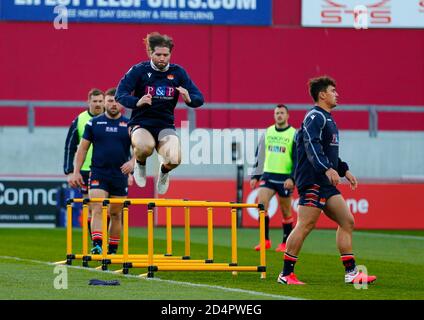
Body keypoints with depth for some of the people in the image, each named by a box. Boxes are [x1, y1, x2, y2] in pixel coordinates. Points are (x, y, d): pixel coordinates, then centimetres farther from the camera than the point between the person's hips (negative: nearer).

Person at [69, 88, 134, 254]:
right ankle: (97, 246, -25)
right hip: (98, 174, -1)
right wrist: (76, 172, 3)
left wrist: (132, 162, -18)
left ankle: (112, 250, 19)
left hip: (120, 176, 1)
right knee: (97, 210, -16)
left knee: (116, 214, 9)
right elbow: (83, 148, 8)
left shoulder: (129, 125, 4)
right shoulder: (94, 123, 4)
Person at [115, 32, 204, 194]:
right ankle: (140, 164, 3)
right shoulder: (139, 70, -4)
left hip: (165, 125, 2)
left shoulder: (178, 72, 4)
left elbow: (199, 99, 4)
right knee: (145, 147, -39)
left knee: (174, 160, -27)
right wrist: (137, 102, -31)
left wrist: (189, 99, -20)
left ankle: (164, 170, 16)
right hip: (141, 124, -2)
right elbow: (120, 95, -11)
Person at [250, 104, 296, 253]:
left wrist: (292, 178, -17)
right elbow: (260, 155, 15)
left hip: (285, 177, -3)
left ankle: (285, 243, 16)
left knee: (285, 211, 4)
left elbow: (298, 160, -6)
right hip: (268, 175, 3)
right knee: (261, 204, -13)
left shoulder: (294, 134, -2)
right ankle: (265, 240, -7)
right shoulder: (267, 132, 9)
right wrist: (255, 176, 10)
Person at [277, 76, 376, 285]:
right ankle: (286, 274, -7)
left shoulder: (326, 118, 22)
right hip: (313, 181, -11)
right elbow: (312, 146, -23)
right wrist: (328, 169, -33)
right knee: (305, 225, -11)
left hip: (326, 183, 11)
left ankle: (351, 273, 7)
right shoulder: (315, 117, -9)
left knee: (347, 222, 6)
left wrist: (344, 170, 26)